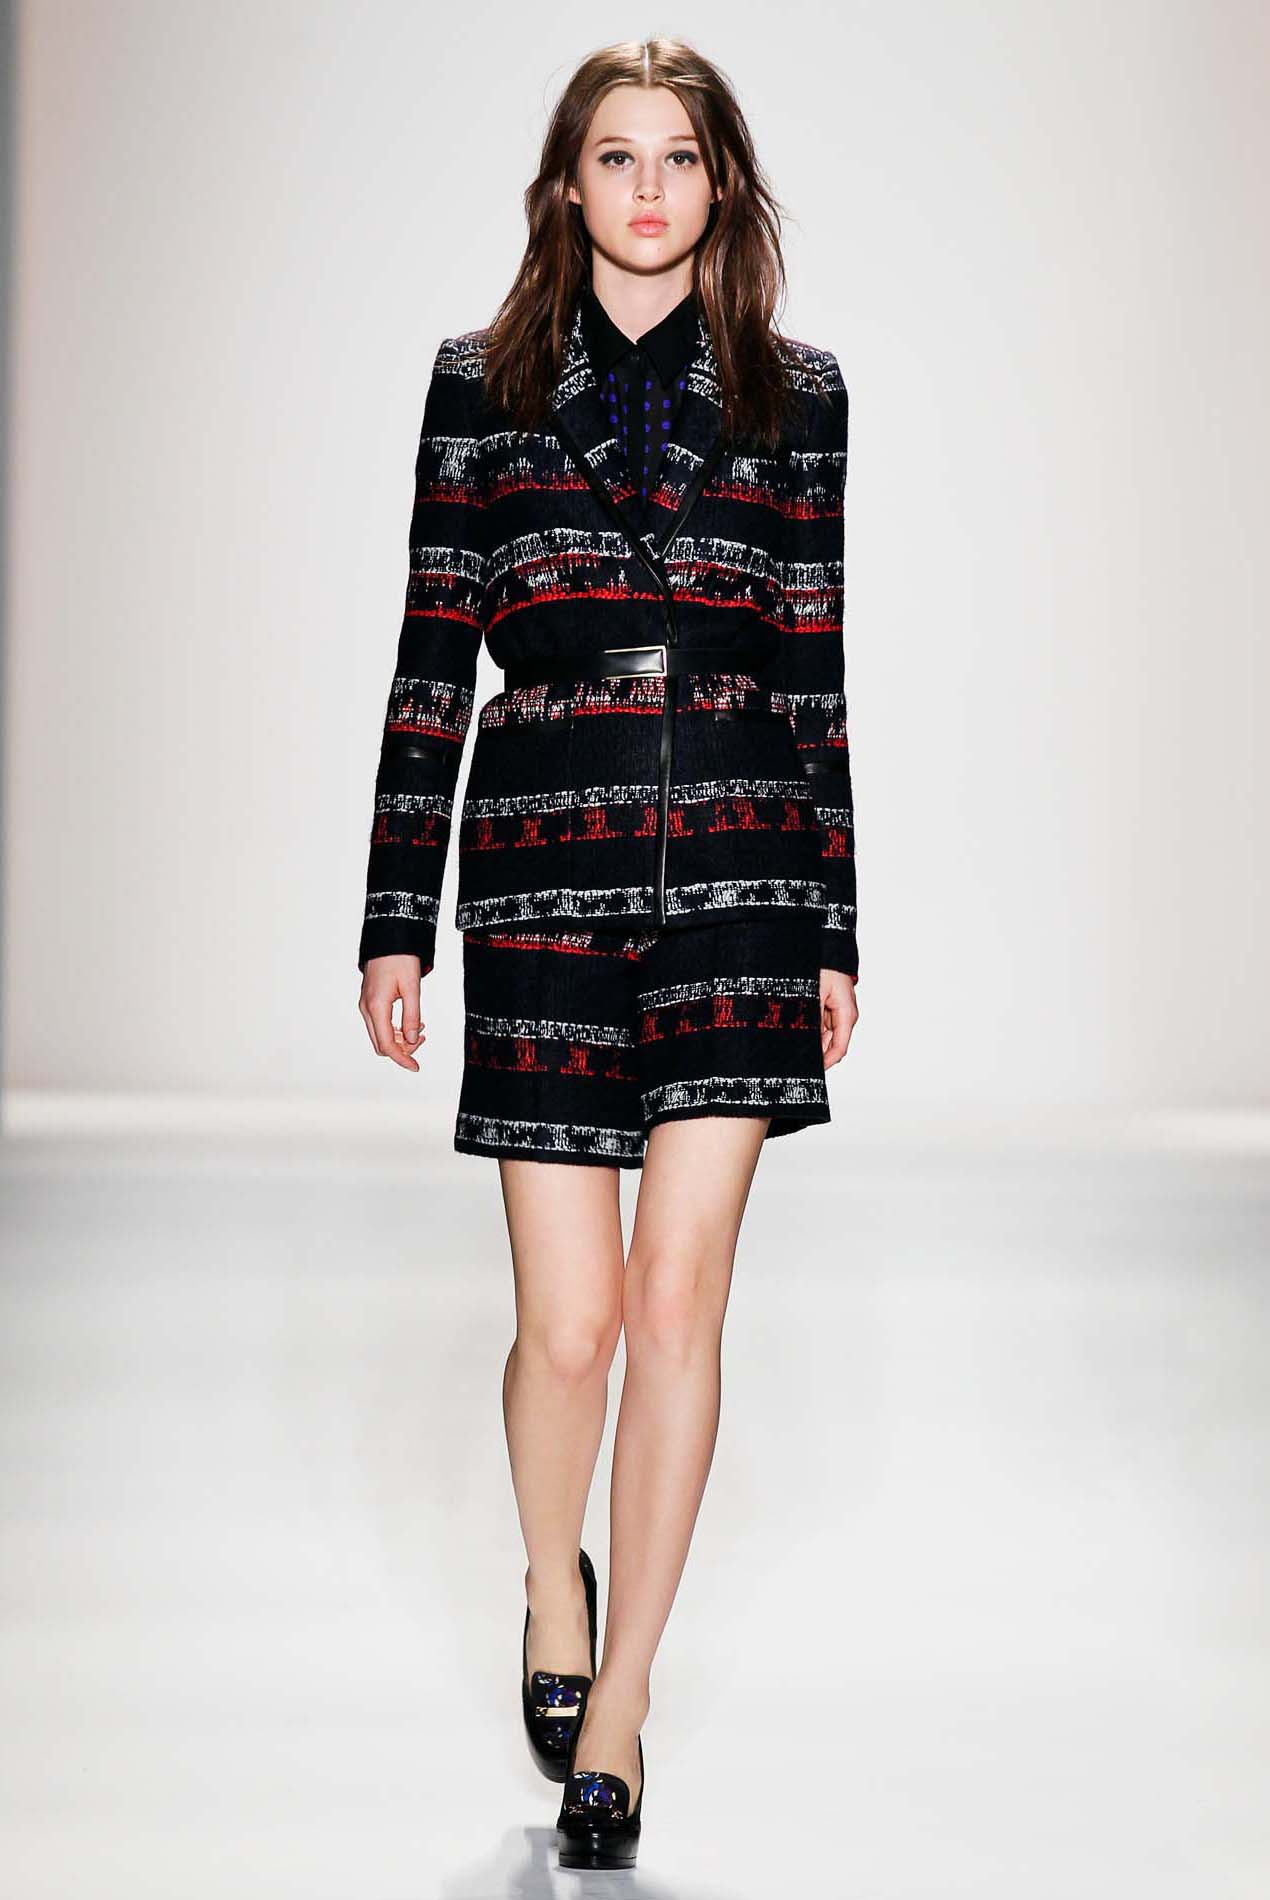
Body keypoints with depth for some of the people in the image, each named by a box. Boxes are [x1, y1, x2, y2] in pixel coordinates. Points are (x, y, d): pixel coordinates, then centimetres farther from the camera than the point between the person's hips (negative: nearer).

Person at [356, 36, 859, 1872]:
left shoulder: (795, 391, 9)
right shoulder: (480, 381, 6)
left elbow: (817, 672, 10)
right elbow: (432, 664, 6)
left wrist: (836, 931, 8)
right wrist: (397, 923, 3)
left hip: (741, 863, 1)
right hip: (543, 863, 0)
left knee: (681, 1294, -5)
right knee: (572, 1321, -1)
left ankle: (616, 1709, 7)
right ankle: (554, 1585, 32)